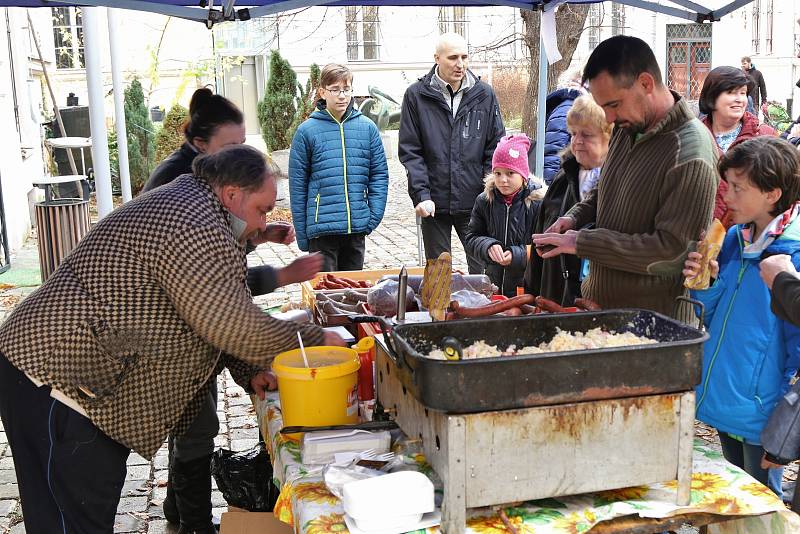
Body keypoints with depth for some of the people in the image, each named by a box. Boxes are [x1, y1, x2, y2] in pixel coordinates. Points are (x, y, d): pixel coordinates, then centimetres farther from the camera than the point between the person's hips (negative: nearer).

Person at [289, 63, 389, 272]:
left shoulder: (367, 127, 4)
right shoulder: (307, 131, -2)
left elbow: (379, 174, 7)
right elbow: (298, 184, 0)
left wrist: (375, 215, -4)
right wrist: (301, 233, 0)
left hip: (357, 228, 3)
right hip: (322, 229, -3)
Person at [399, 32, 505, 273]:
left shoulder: (485, 95, 5)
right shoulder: (416, 95, 0)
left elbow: (496, 148, 7)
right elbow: (409, 151, -2)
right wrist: (421, 194, -13)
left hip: (475, 201, 1)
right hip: (434, 203, -1)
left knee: (483, 270, 2)